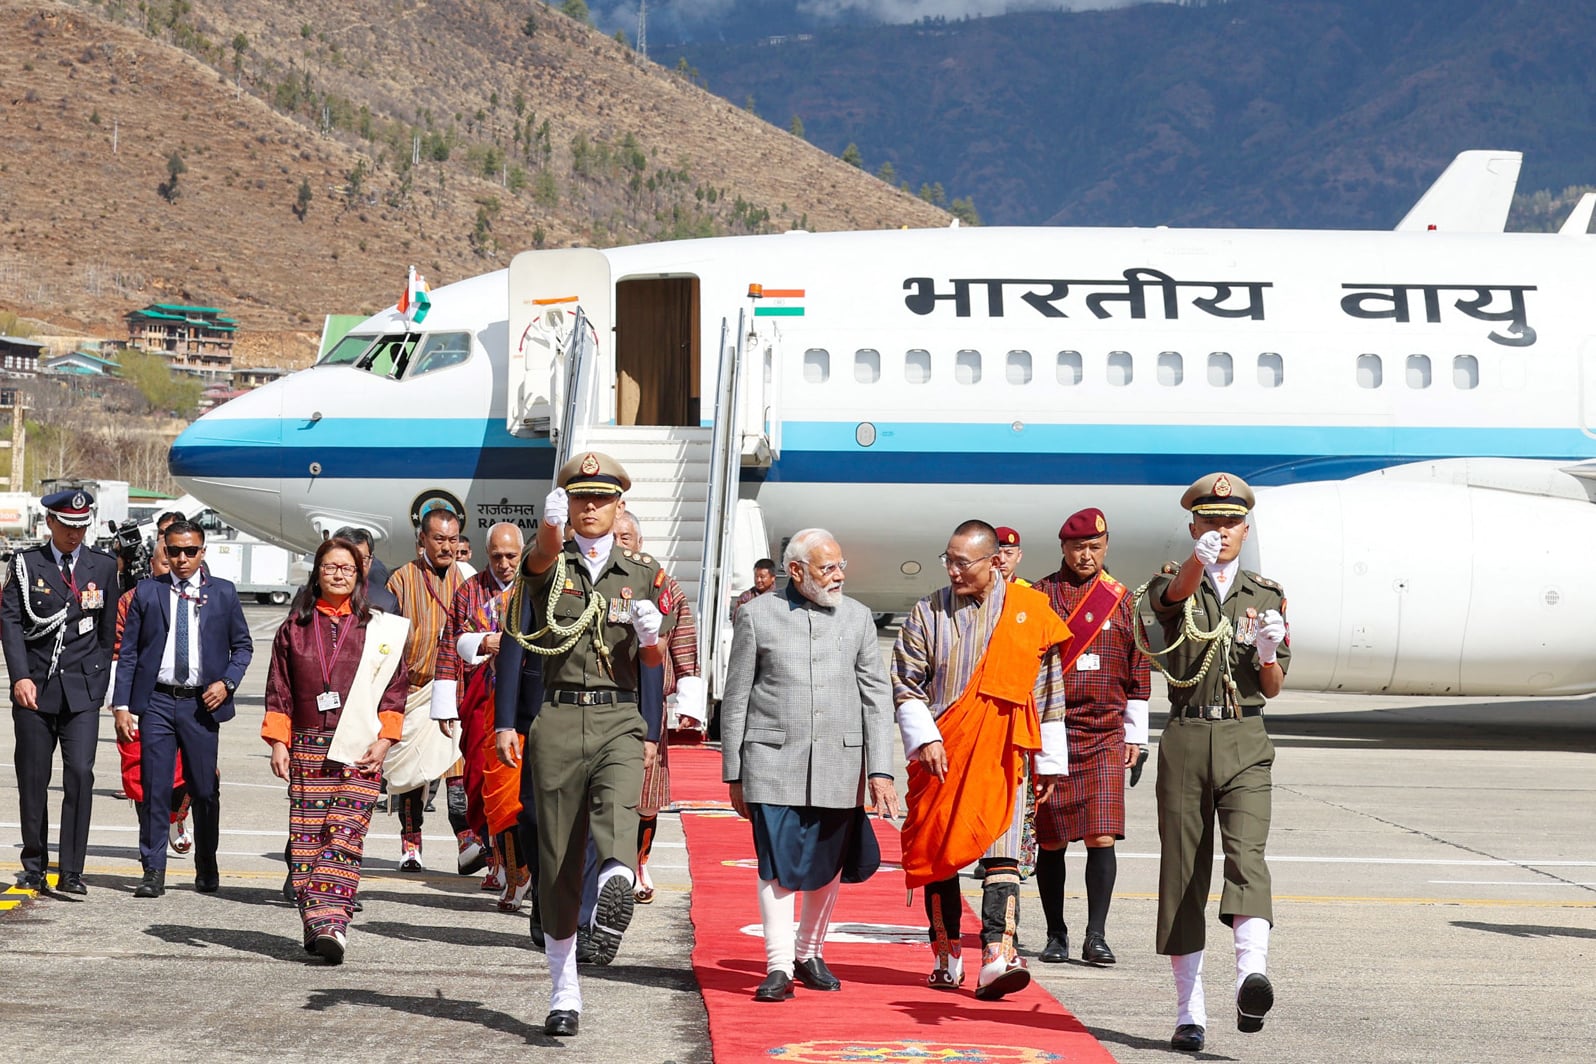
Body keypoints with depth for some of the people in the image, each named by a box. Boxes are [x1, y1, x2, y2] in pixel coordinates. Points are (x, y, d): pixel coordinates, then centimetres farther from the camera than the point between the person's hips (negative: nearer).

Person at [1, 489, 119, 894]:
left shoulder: (103, 566, 8)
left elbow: (108, 630, 12)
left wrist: (99, 681, 7)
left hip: (82, 691, 0)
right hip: (34, 689, 0)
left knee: (80, 773, -12)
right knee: (32, 779, 5)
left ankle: (71, 872, -10)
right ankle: (34, 867, 18)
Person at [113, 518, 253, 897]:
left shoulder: (223, 593, 6)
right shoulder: (147, 592, 5)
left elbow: (243, 645, 13)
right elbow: (128, 652, 5)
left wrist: (227, 682, -4)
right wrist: (121, 705, -2)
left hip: (202, 703, 0)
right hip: (157, 701, 0)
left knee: (205, 791, 6)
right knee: (155, 789, -3)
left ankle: (207, 870, 22)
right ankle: (153, 873, 3)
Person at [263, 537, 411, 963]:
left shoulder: (379, 629, 8)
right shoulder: (295, 627, 12)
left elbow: (395, 688, 7)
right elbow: (279, 689, 12)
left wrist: (384, 740, -3)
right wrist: (278, 742, 4)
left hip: (360, 749, -2)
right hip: (308, 747, 2)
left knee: (345, 835, -13)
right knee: (307, 838, -3)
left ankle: (331, 923, -20)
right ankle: (315, 925, 2)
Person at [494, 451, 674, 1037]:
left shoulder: (644, 572, 13)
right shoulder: (548, 565, 8)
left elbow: (654, 663, 16)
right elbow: (545, 549, -19)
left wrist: (649, 633, -9)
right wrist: (553, 521, -44)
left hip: (620, 719, 1)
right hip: (557, 719, -1)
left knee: (617, 806, -31)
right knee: (557, 856, 3)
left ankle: (617, 884, -59)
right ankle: (564, 993, 12)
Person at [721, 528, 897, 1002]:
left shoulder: (857, 616, 9)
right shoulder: (757, 615, 3)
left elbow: (877, 694, 8)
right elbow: (736, 698, 6)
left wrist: (880, 771, -1)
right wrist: (734, 775, 4)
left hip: (839, 763, 2)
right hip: (773, 761, -2)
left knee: (827, 865, 9)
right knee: (777, 862, -8)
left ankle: (810, 954, 26)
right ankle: (778, 966, -5)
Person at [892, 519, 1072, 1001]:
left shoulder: (1031, 611, 3)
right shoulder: (928, 614, 4)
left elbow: (1047, 693, 9)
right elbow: (906, 684, 5)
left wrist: (1050, 761, 9)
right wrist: (924, 738, -9)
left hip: (1002, 754, -1)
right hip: (941, 755, 1)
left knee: (1001, 854, -10)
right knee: (938, 852, 6)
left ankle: (998, 954, -17)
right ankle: (947, 956, 17)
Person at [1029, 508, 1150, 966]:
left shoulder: (1121, 599, 9)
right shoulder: (1037, 597, 3)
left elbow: (1137, 671, 13)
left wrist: (1135, 736, 11)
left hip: (1105, 737, 1)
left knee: (1102, 837, -8)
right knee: (1051, 841, 3)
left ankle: (1096, 936, -4)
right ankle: (1056, 936, 14)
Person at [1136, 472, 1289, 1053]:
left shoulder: (1267, 595, 11)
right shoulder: (1174, 585, 6)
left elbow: (1272, 688, 9)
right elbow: (1176, 592, -22)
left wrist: (1268, 653, -14)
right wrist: (1200, 559, -44)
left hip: (1245, 743, 0)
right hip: (1186, 739, 0)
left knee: (1247, 855, -21)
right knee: (1182, 873, 2)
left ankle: (1252, 974, -40)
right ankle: (1190, 1012, 8)